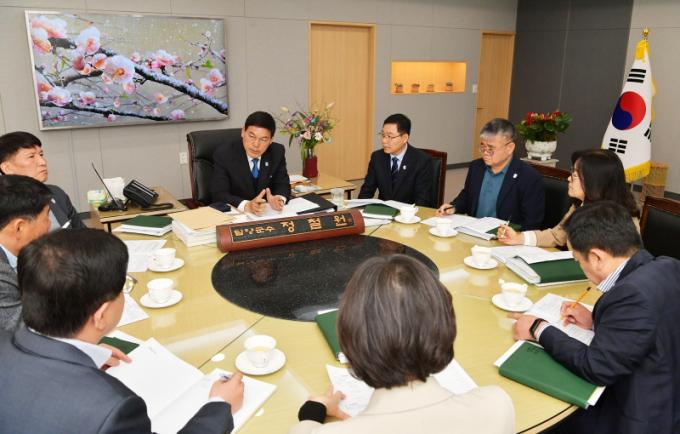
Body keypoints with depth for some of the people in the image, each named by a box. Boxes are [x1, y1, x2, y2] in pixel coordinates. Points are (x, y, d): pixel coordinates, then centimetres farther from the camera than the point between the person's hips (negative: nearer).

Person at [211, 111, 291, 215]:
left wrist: (279, 199, -24)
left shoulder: (277, 152, -2)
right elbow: (219, 195, -18)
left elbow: (283, 184, 0)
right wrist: (247, 206, -36)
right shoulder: (223, 155, -12)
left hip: (267, 213, 3)